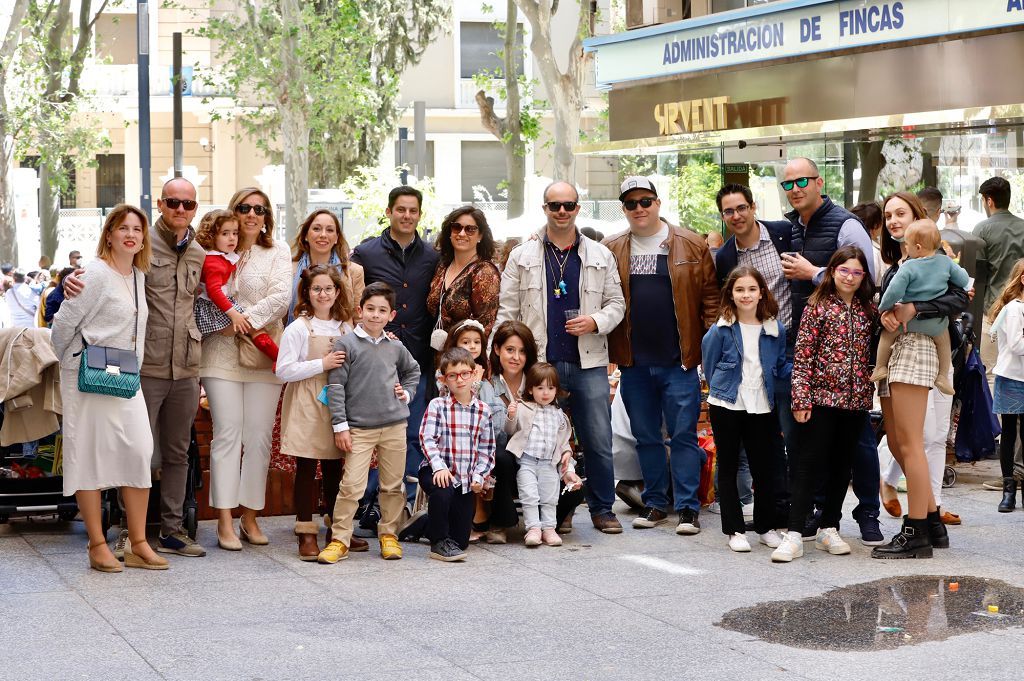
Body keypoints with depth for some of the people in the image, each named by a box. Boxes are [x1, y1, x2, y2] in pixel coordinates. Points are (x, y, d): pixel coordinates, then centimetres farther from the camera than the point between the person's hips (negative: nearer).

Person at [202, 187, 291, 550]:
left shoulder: (278, 251, 10)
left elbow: (281, 296, -3)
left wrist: (245, 320, -12)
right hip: (222, 353, -1)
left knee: (259, 436, 0)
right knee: (227, 432, -7)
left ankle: (250, 517, 9)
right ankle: (225, 523, -7)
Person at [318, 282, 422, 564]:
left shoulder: (396, 348, 10)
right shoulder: (346, 344, -4)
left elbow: (413, 370, 32)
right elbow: (335, 386, -5)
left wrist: (406, 392, 15)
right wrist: (340, 426, -8)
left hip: (394, 425, 4)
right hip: (359, 428, -4)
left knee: (392, 485, 9)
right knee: (351, 485, -10)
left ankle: (389, 535, 21)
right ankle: (339, 540, -4)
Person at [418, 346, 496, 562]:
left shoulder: (483, 411, 4)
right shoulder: (437, 406, -4)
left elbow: (486, 449, 6)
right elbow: (427, 439, -14)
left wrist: (478, 476, -8)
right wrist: (439, 466, -28)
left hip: (466, 479, 3)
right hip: (438, 472, -3)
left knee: (461, 540, 3)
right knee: (442, 491, -39)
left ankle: (431, 523, 36)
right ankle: (439, 542, -17)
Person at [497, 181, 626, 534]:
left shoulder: (600, 256, 10)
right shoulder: (522, 256, 7)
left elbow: (616, 303, 12)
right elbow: (507, 311, 6)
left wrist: (595, 322, -9)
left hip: (589, 363, 1)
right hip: (539, 362, -1)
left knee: (598, 439, 0)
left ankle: (602, 508, 11)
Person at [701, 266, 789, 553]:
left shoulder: (775, 330, 3)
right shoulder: (720, 331, -6)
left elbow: (781, 367, 12)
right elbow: (709, 367, 5)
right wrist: (721, 389, 8)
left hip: (762, 408, 2)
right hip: (726, 407, -2)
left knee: (764, 467, 7)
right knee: (728, 467, 5)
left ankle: (768, 527, 20)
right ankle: (735, 530, 12)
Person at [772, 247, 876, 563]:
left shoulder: (868, 311, 10)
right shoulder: (818, 306, -3)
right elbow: (802, 355, -7)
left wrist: (871, 389, 8)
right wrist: (801, 398, -12)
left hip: (855, 400, 5)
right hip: (821, 396, -5)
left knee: (842, 466, 10)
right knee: (810, 464, -5)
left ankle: (828, 529, 20)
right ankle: (794, 534, -5)